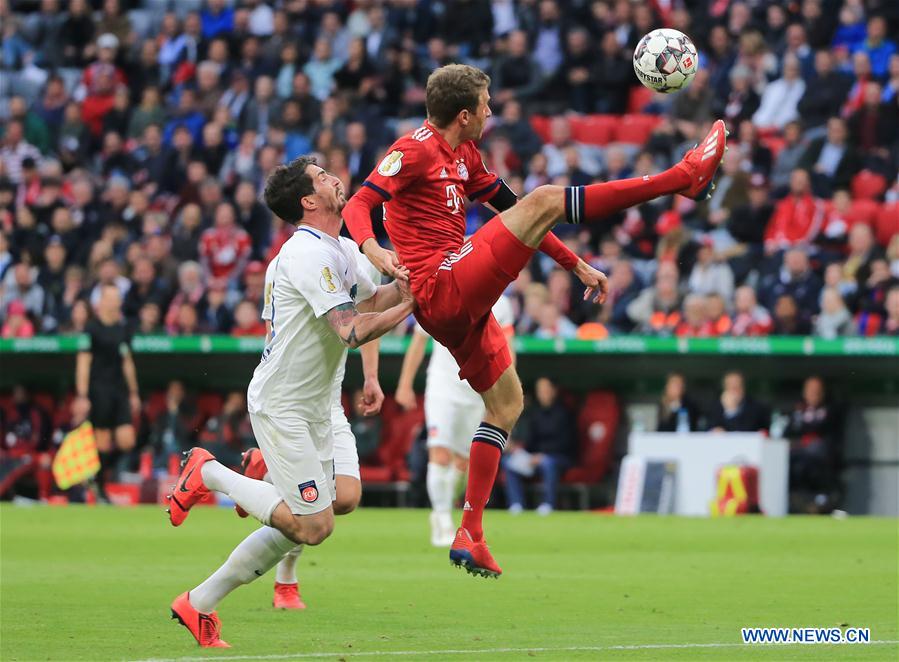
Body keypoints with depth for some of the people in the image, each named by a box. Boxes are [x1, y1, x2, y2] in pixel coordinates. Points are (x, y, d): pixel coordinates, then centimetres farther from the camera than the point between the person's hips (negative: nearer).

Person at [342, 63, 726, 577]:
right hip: (441, 289, -10)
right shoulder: (416, 151, -8)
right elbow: (356, 207, -17)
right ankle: (685, 177, -18)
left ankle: (470, 535, 16)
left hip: (461, 303, 10)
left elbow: (514, 214, 26)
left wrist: (578, 266, 24)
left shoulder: (465, 155, 20)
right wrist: (372, 249, -39)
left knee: (508, 404, 17)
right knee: (544, 200, -16)